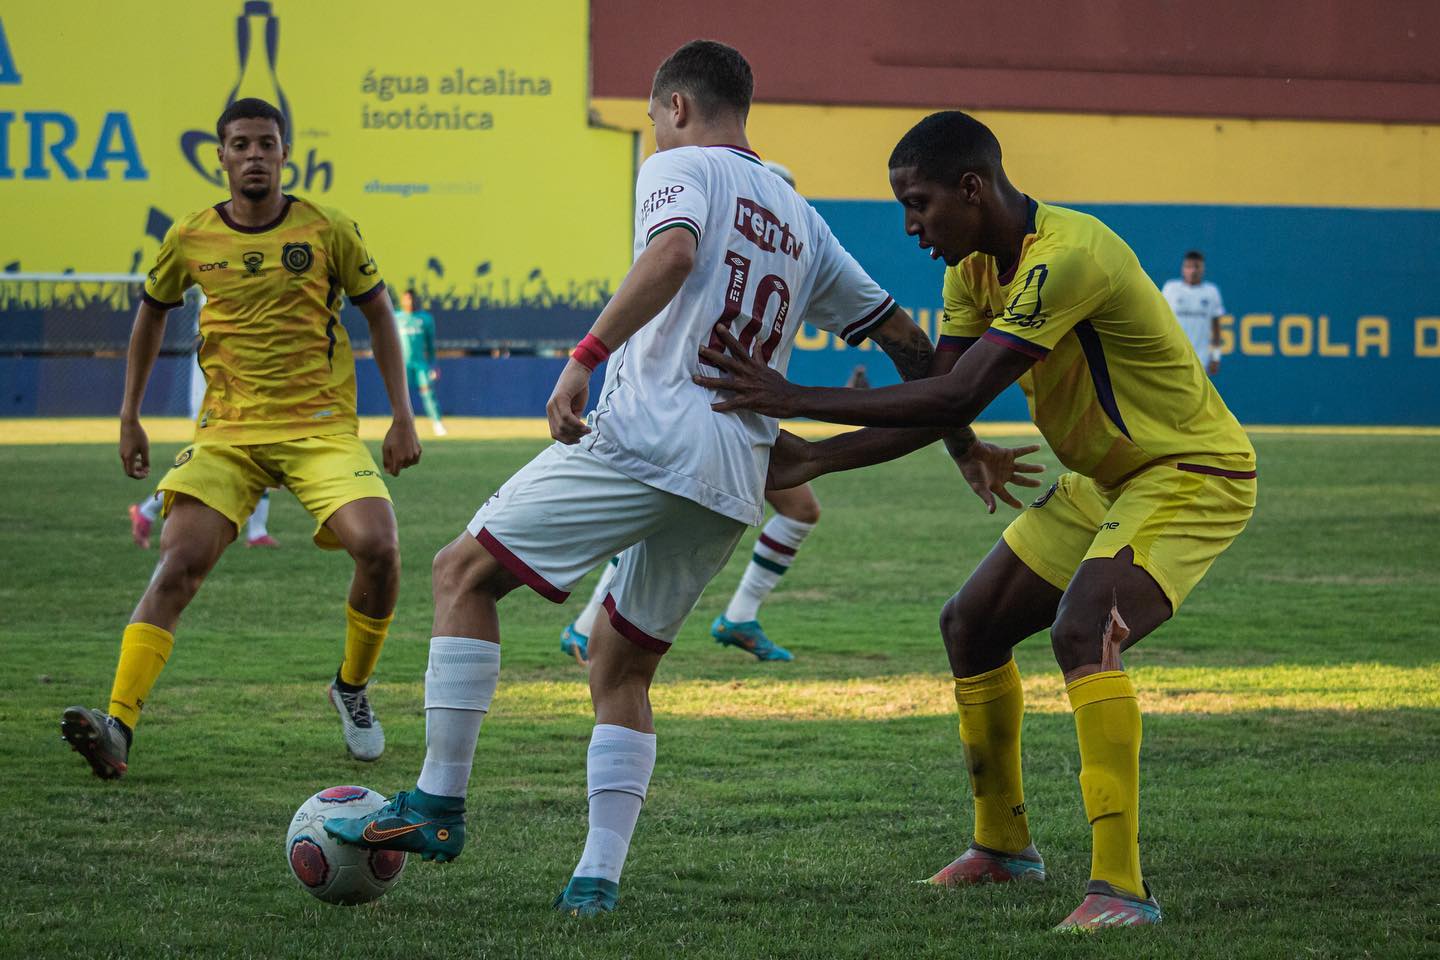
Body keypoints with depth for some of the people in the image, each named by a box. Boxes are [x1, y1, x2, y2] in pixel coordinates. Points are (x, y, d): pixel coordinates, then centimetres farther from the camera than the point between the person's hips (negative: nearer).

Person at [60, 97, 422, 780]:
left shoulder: (327, 231, 0)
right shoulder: (191, 239, 3)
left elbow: (378, 312, 10)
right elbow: (152, 312, 20)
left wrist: (401, 414, 5)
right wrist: (129, 416, 18)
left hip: (322, 427, -1)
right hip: (227, 430, 1)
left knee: (378, 546, -21)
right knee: (177, 564, -18)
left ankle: (352, 688, 6)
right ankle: (118, 726, -25)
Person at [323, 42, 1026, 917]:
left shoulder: (681, 167, 4)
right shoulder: (800, 219, 25)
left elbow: (673, 254, -19)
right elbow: (902, 336, 27)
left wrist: (584, 358, -22)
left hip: (648, 435, -7)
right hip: (735, 482, 7)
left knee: (465, 573, 2)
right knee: (622, 670, 17)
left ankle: (438, 804, -5)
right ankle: (598, 877, 4)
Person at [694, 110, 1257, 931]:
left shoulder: (1065, 256, -30)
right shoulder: (975, 269, 1)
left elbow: (958, 399, -34)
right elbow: (936, 414, 3)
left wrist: (794, 399, -33)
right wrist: (814, 459, -9)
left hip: (1193, 474, -10)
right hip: (1104, 480, 10)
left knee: (1083, 629, -29)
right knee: (971, 625, 11)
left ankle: (1123, 887, -28)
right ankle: (1004, 844, 29)